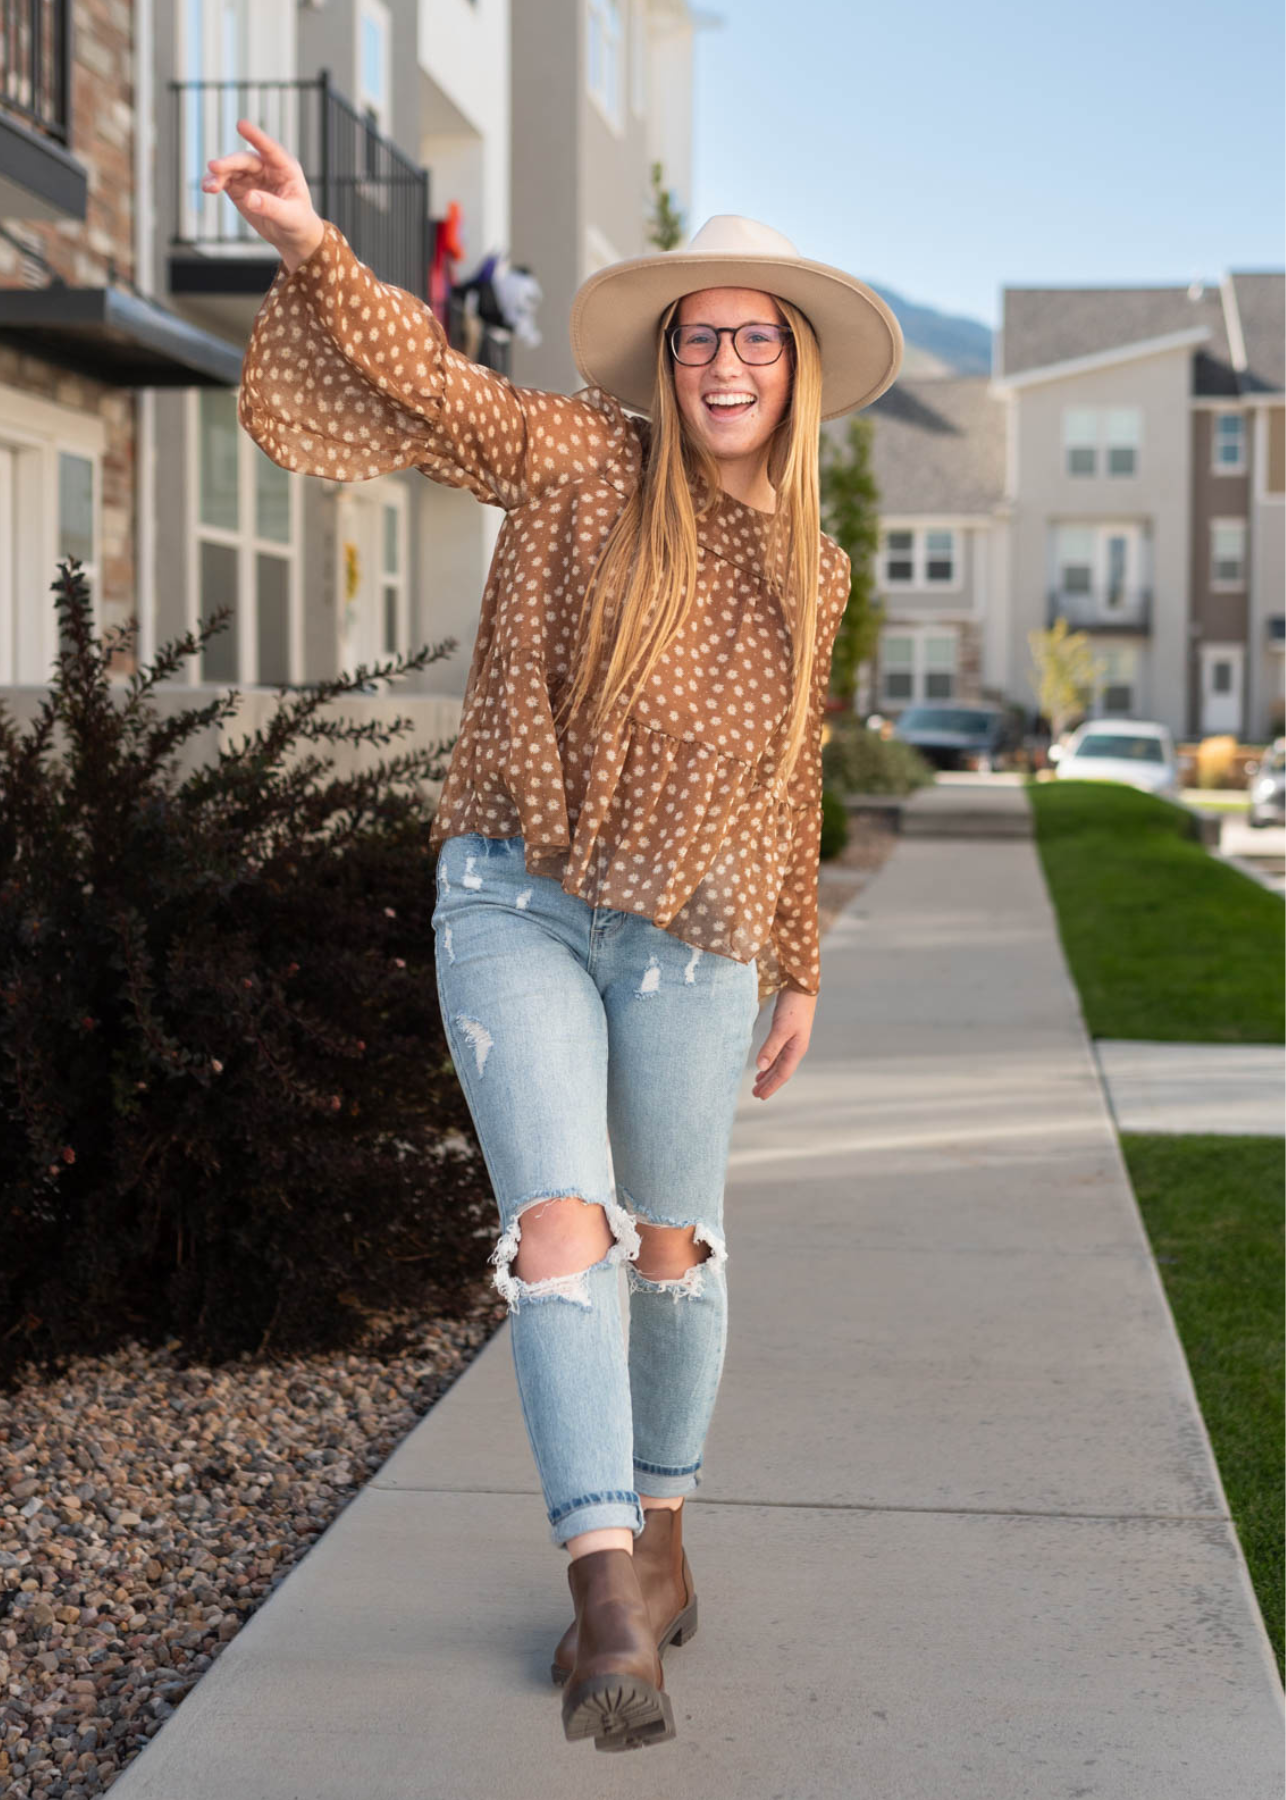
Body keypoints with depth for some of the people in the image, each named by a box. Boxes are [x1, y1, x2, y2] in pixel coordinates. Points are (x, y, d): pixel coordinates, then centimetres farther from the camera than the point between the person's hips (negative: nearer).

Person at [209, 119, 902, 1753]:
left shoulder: (810, 571, 6)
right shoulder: (582, 466, -3)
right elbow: (426, 388, -17)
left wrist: (798, 967, 16)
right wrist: (315, 249, -33)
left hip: (691, 942, 3)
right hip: (518, 906, -3)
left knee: (671, 1243, 12)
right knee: (558, 1230, -14)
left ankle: (656, 1540, 33)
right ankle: (615, 1602, -13)